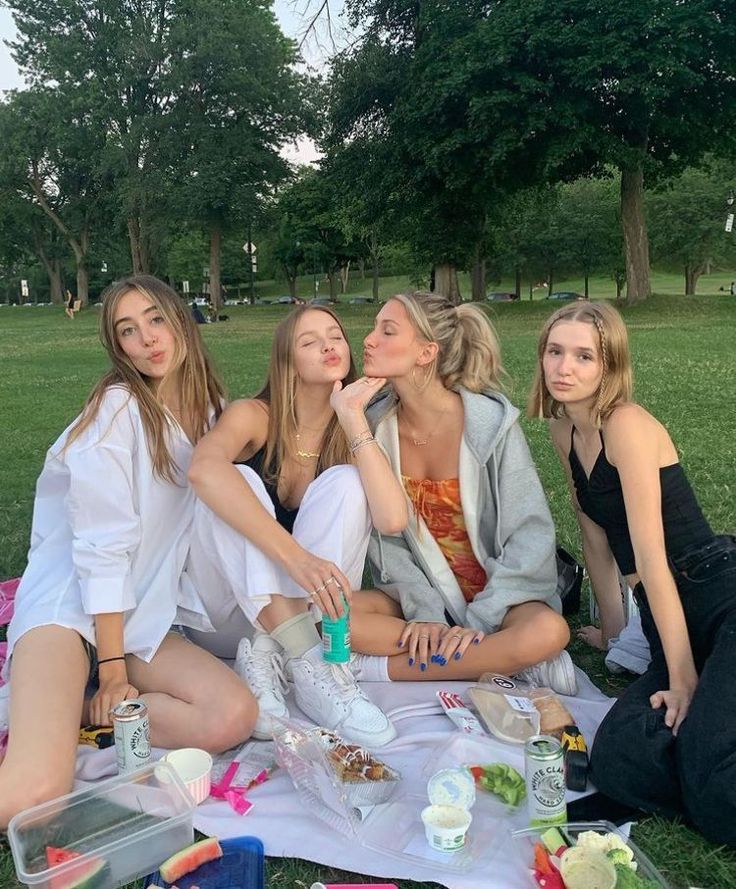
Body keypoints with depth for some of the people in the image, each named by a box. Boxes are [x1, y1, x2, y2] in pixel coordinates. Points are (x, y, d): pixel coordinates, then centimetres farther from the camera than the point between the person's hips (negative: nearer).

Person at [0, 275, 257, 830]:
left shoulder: (209, 408, 9)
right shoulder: (117, 408, -11)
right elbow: (102, 545, -15)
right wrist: (113, 670, -14)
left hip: (145, 615, 7)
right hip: (68, 605, -7)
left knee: (234, 717, -21)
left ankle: (71, 712, -6)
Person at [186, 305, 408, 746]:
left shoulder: (354, 436, -3)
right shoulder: (254, 416, -10)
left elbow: (392, 519, -25)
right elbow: (204, 469, -36)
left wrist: (353, 418, -22)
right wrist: (294, 556, -47)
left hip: (306, 612, 2)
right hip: (226, 617, -1)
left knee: (345, 483, -22)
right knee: (239, 480, -28)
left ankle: (270, 655, -28)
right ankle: (308, 661, -38)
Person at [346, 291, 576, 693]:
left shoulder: (491, 421, -15)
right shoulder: (376, 425, -6)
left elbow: (532, 536, -15)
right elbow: (384, 535, -6)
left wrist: (479, 620, -20)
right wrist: (424, 613, -18)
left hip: (493, 592, -3)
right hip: (423, 594, 4)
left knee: (547, 632, -34)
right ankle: (498, 662, -17)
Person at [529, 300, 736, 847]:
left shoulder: (627, 426, -14)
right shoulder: (565, 431, 11)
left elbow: (652, 558, -18)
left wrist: (684, 679, -16)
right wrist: (613, 630, 20)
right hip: (667, 616, 7)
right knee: (616, 761, -18)